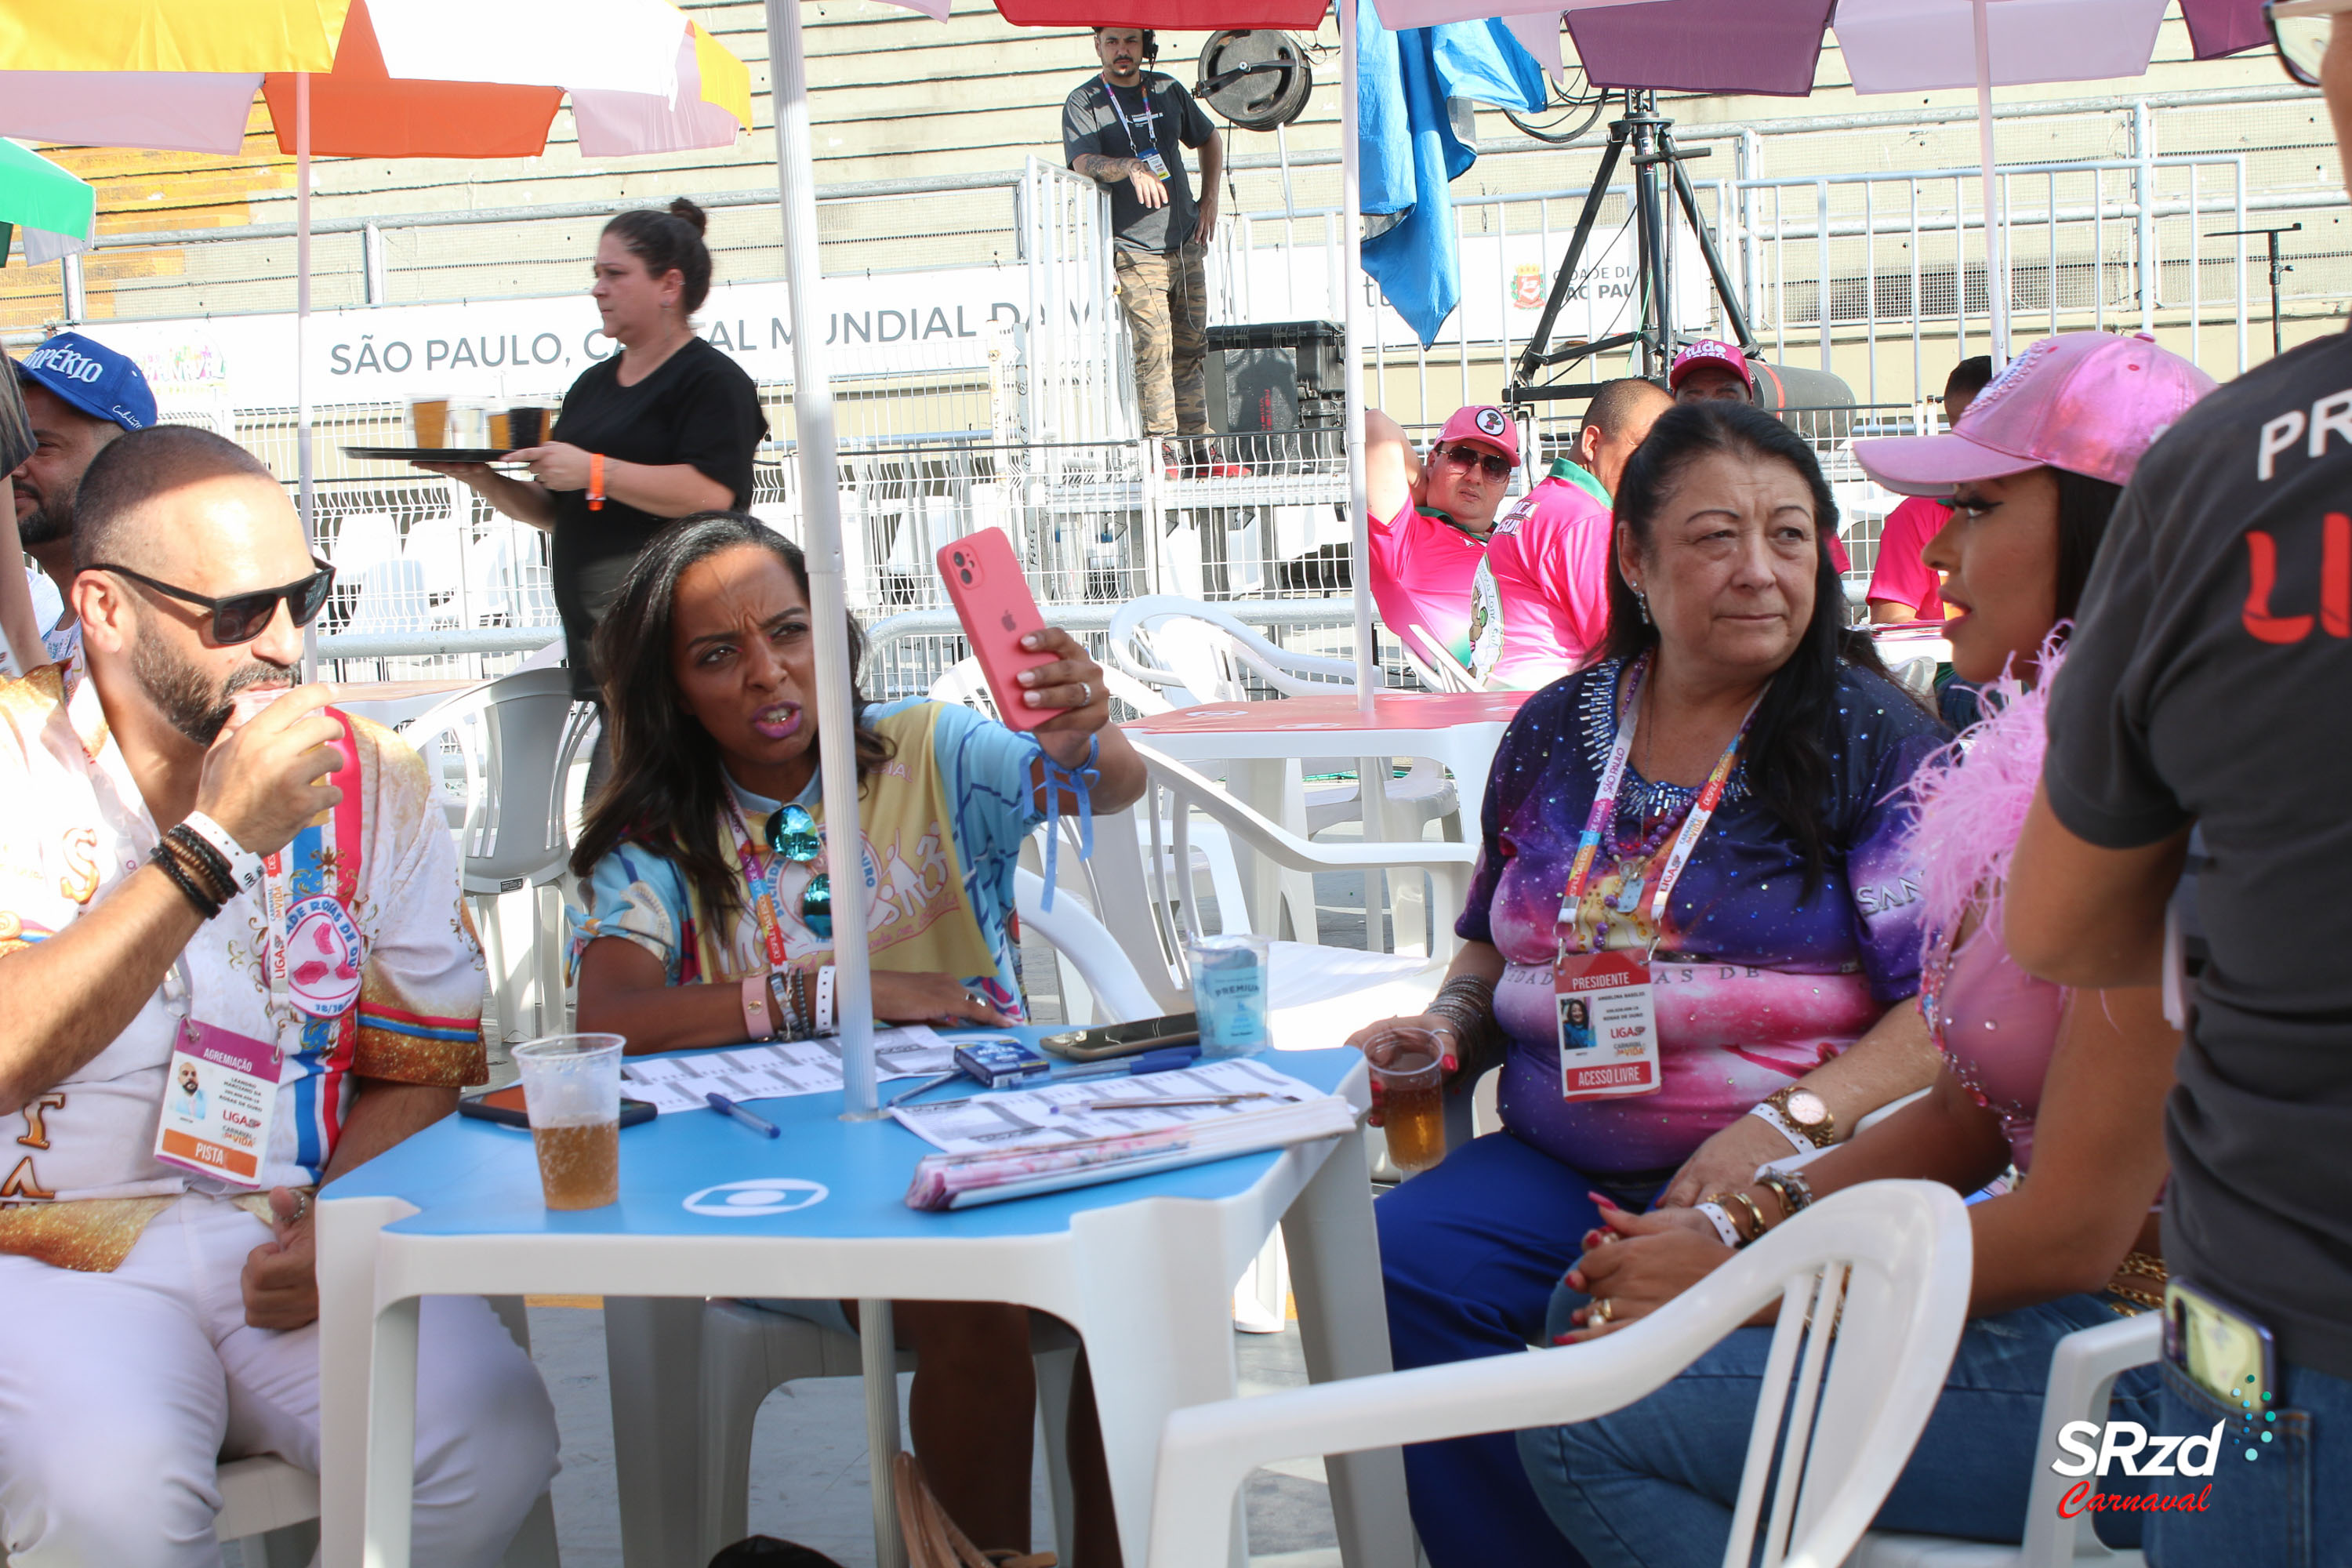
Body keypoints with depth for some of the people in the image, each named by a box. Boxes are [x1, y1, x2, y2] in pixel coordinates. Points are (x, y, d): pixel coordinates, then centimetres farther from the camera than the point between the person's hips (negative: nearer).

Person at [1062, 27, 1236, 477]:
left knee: (1191, 349, 7)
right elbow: (1084, 161, -19)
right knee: (1153, 349, -13)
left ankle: (1198, 453, 12)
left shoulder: (1168, 90, 11)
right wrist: (1132, 167, -37)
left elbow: (1209, 139, 26)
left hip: (1186, 243, 5)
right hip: (1134, 250, -5)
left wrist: (1209, 201, 15)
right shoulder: (1083, 103, -2)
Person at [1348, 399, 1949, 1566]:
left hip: (1795, 1182, -4)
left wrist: (1788, 1126, -21)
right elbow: (1496, 941, 28)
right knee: (1386, 1268, -22)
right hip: (1557, 1169, 5)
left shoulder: (1870, 735, 0)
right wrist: (1449, 1023, 5)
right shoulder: (1555, 733, 13)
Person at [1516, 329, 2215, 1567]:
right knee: (1606, 1304, 10)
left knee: (1588, 1426, -12)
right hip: (2069, 1303, 10)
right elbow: (1968, 1118, 12)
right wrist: (1737, 1222, 0)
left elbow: (2073, 1229, -23)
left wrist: (1730, 1279, -14)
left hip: (2137, 1362, -10)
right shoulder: (2046, 754, 9)